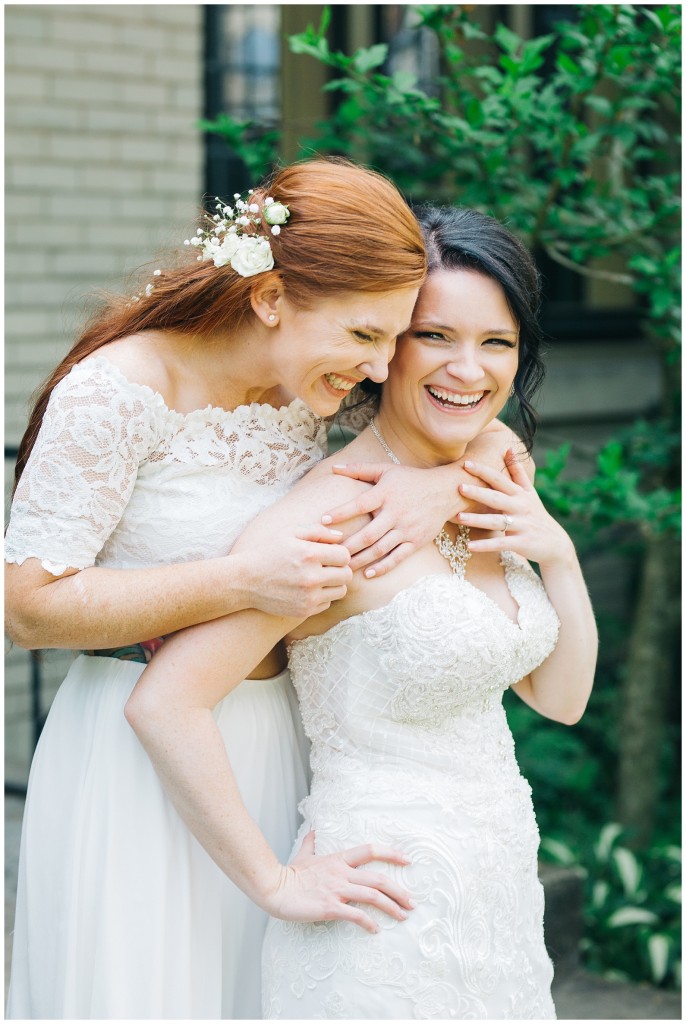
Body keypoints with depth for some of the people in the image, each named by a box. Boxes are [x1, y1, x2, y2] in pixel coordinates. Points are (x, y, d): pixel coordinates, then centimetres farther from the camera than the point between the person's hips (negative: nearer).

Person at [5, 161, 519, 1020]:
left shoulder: (322, 392, 0)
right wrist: (243, 579, -24)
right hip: (135, 763, -5)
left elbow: (499, 441, 10)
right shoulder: (122, 392, -17)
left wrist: (449, 484, -15)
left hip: (273, 750, 6)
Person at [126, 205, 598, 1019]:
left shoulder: (486, 499, 5)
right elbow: (163, 705, -26)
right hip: (390, 929, -8)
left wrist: (558, 555, -4)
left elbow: (560, 698, 12)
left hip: (498, 909, 8)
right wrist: (276, 885, -18)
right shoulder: (336, 514, -19)